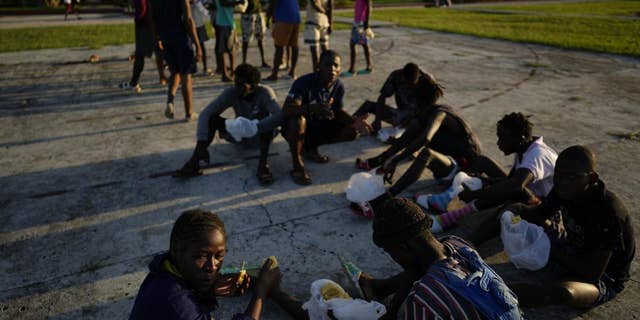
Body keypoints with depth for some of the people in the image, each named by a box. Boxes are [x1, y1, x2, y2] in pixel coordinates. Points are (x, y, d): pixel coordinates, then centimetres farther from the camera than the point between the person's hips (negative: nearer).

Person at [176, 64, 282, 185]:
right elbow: (206, 114, -24)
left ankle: (262, 165, -37)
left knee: (269, 121, -36)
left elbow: (278, 116, -42)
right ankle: (194, 162, -25)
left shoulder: (265, 92, -26)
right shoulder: (231, 93, -19)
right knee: (212, 118, -20)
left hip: (261, 136, -3)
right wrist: (202, 144, -35)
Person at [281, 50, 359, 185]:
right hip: (296, 127, -5)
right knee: (297, 119, -40)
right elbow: (286, 110, -38)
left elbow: (338, 112, 0)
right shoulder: (304, 82, -27)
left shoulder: (339, 86, -9)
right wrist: (312, 108, -55)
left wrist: (355, 120, -21)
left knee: (352, 131, -9)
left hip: (318, 126, 6)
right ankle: (297, 165, -21)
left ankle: (310, 147, 7)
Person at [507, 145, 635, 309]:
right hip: (574, 255, 8)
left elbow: (593, 272, -30)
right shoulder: (563, 191, -10)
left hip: (604, 279, -8)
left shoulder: (608, 212, -30)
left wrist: (552, 249, -24)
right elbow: (539, 213, 8)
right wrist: (520, 210, -15)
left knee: (564, 291, -38)